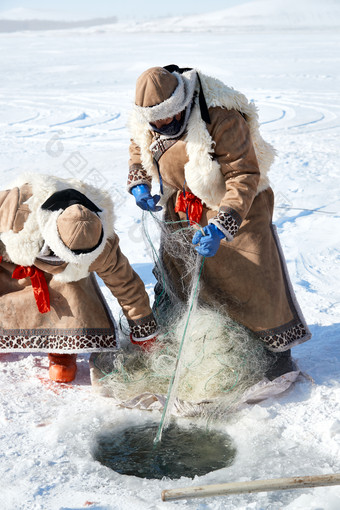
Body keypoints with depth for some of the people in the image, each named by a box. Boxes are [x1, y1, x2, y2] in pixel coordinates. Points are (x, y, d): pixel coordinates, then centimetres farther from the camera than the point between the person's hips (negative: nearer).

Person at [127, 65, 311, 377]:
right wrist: (138, 183, -7)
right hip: (183, 210, 6)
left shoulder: (222, 118, -32)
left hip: (237, 204, -5)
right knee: (174, 273, 15)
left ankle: (279, 346, 14)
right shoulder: (145, 122, -11)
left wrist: (221, 226, -41)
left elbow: (244, 176, -31)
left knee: (255, 276, -7)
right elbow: (139, 149, 12)